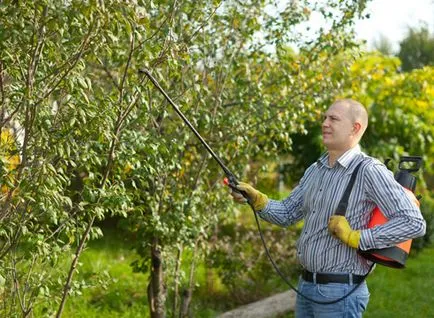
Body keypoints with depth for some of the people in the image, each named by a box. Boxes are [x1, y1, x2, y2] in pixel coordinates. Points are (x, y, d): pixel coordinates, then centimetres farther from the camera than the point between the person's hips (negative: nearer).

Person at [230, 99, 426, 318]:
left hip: (341, 291, -7)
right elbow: (287, 214, 15)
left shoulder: (370, 171, -14)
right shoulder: (315, 170, 10)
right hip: (305, 285, 7)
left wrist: (356, 238, -20)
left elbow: (414, 223, -19)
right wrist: (257, 200, -3)